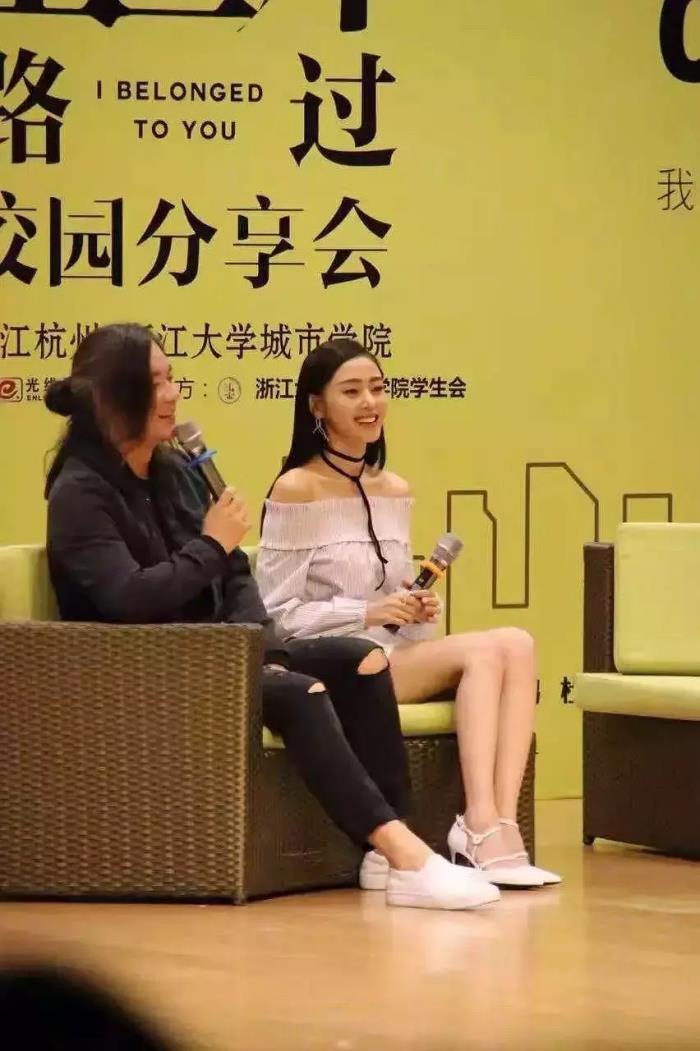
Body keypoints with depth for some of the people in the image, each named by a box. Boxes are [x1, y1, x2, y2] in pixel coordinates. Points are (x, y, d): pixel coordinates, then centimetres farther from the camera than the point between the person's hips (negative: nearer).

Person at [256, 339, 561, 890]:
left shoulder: (395, 491, 17)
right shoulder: (296, 490, -4)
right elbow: (278, 614, -8)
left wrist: (420, 611, 0)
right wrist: (368, 613, -16)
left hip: (395, 656, 7)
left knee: (517, 644, -22)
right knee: (483, 652, -26)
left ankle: (500, 826, -34)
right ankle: (483, 827, -32)